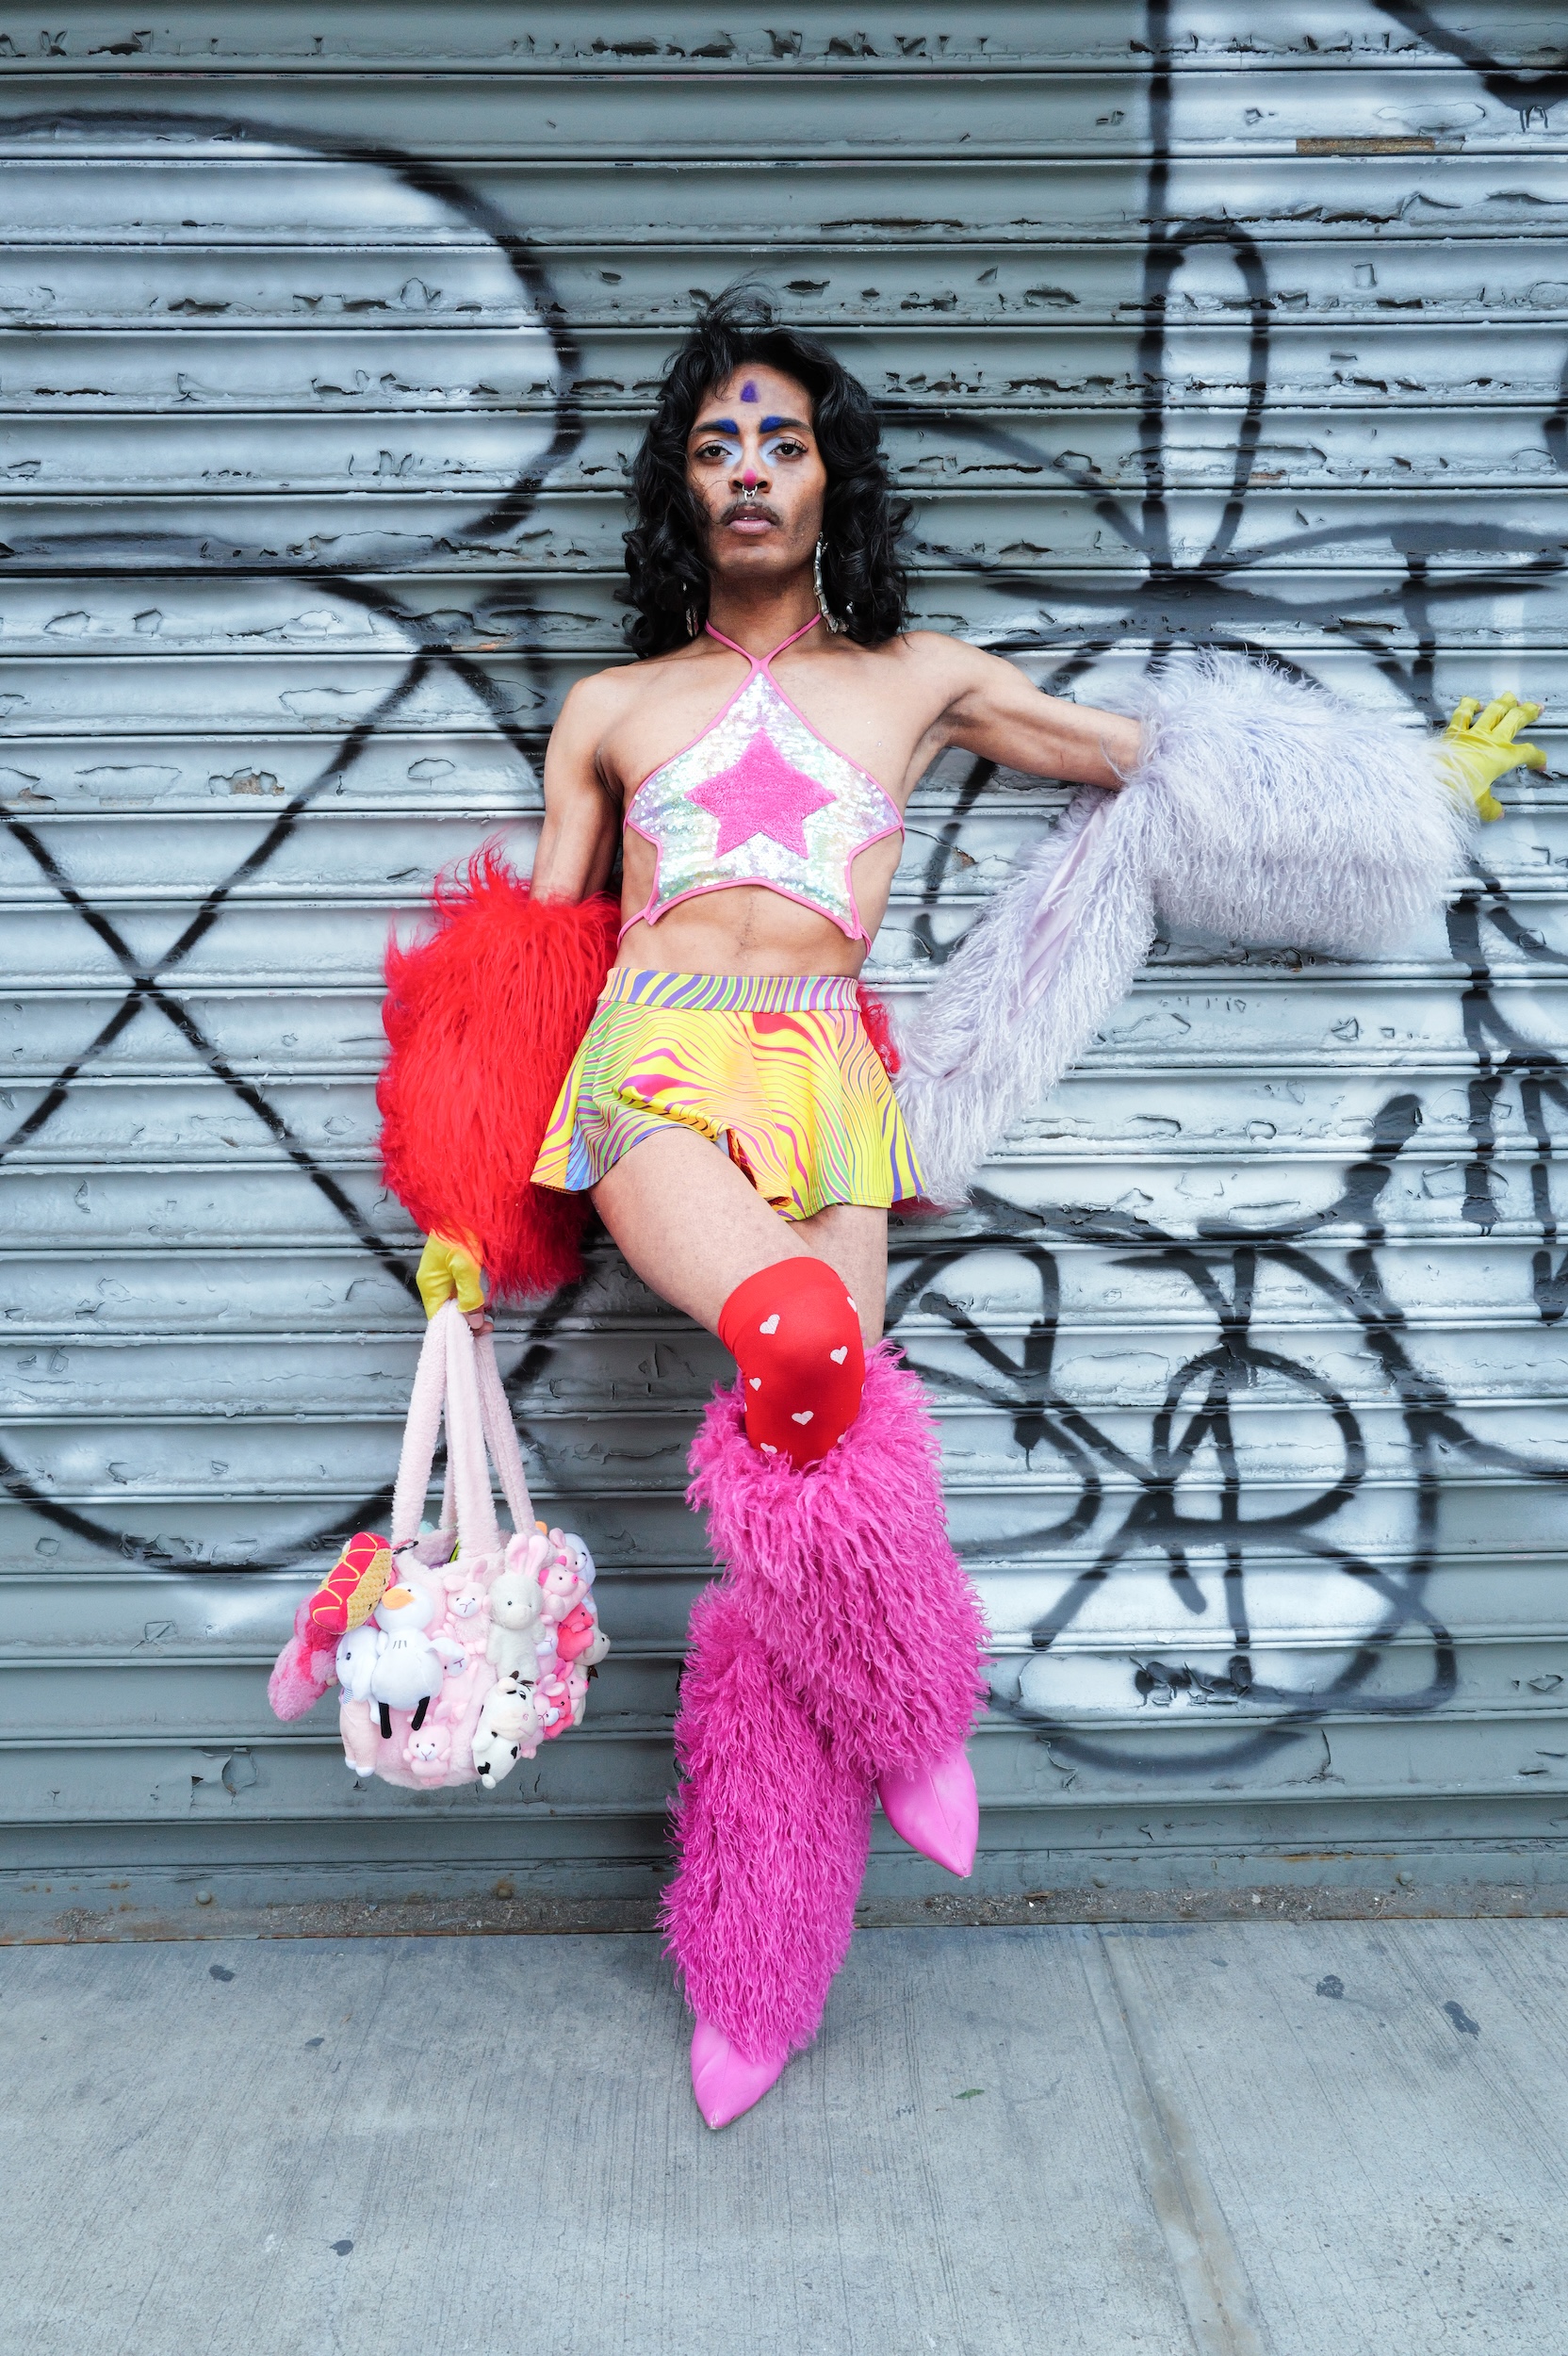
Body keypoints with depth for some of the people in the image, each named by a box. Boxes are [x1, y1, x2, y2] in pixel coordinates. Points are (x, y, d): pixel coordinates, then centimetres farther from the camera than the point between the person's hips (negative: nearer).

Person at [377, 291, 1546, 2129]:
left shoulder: (920, 680, 21)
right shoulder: (609, 711, 21)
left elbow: (1162, 762, 27)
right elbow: (521, 962, 19)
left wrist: (1423, 774, 30)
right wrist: (464, 1203, 13)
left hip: (831, 1086, 1)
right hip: (656, 1066, 0)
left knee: (817, 1467, -13)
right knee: (803, 1343, -32)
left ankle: (755, 1977, 4)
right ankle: (905, 1719, -4)